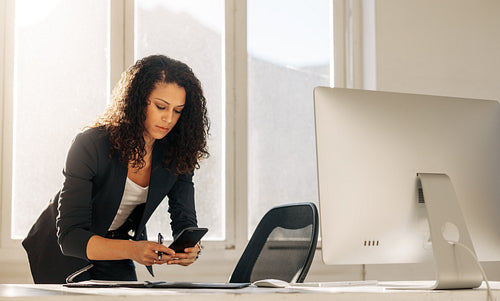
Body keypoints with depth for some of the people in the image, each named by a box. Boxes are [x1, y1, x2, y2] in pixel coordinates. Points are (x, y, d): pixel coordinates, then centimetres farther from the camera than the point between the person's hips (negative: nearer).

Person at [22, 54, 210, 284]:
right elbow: (70, 237, -32)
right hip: (62, 252, -2)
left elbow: (185, 221, -12)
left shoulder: (177, 153, -14)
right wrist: (132, 250, -48)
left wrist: (190, 248, -37)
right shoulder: (91, 144, -28)